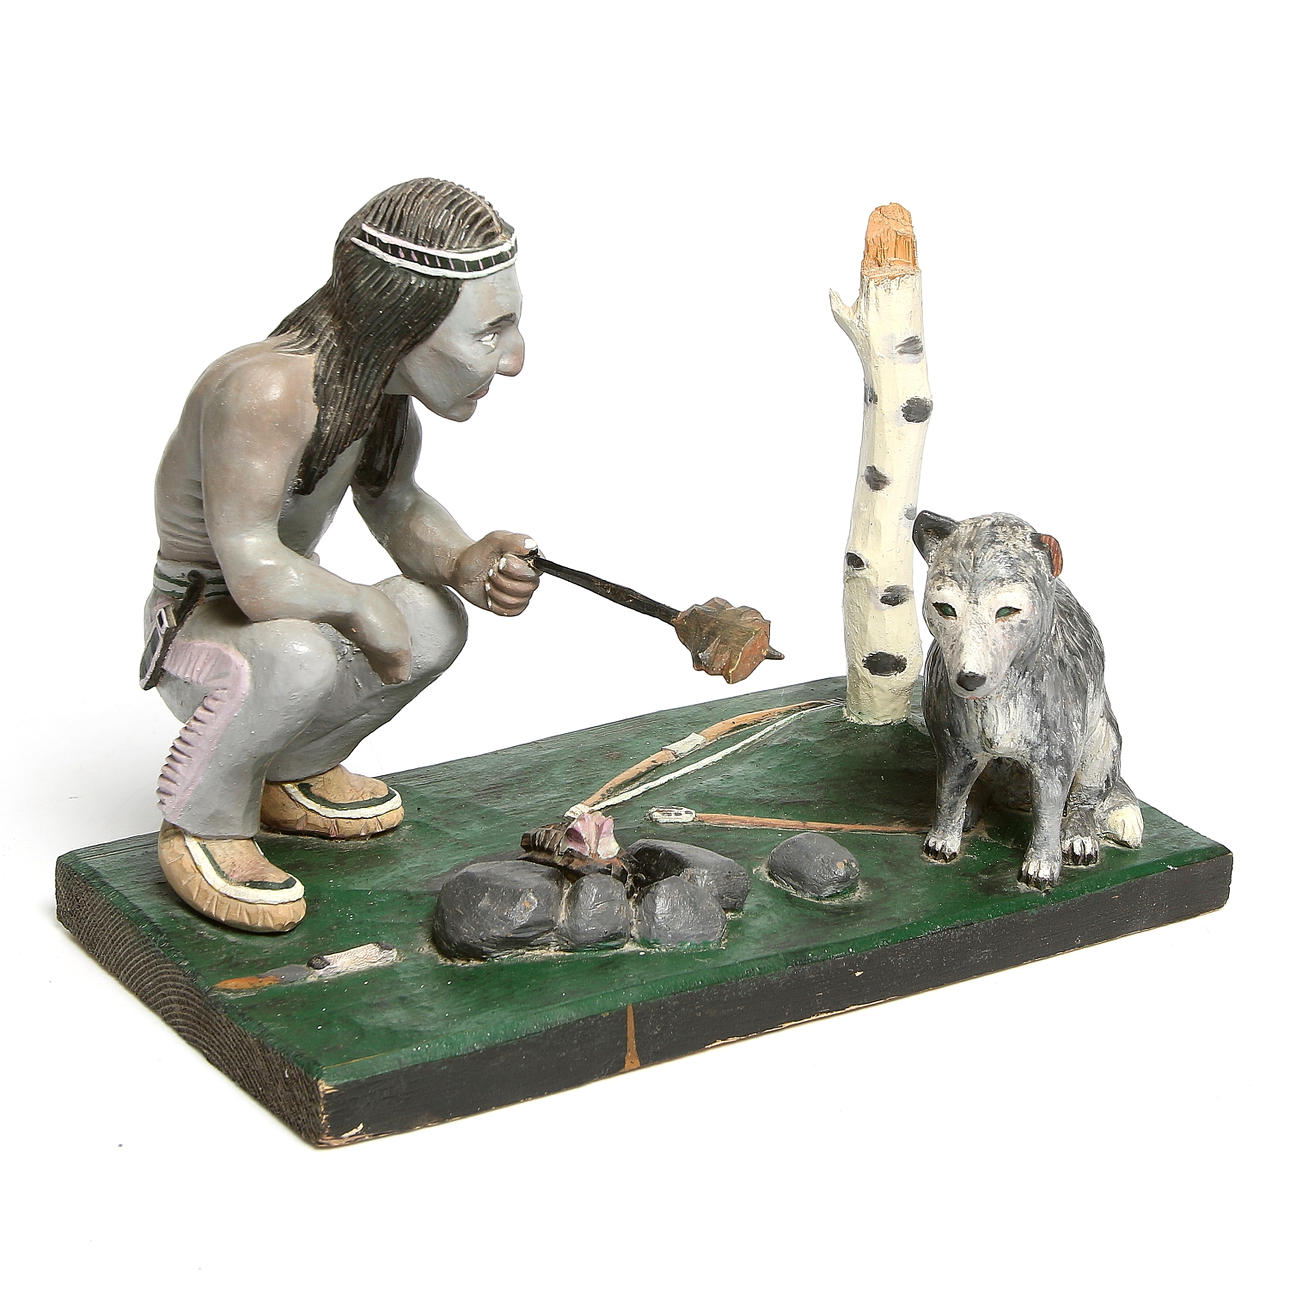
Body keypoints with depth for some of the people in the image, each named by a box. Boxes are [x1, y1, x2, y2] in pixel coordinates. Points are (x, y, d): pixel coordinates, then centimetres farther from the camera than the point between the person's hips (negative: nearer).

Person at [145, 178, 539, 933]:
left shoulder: (381, 379, -6)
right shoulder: (266, 389, -34)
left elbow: (400, 510, 8)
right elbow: (257, 573, -38)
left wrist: (463, 563, -13)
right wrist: (362, 605, -21)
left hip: (277, 617, 9)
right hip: (193, 637, -9)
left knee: (436, 621, -8)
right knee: (297, 655, -36)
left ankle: (291, 779, 15)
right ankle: (203, 826, -8)